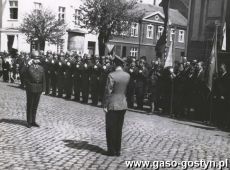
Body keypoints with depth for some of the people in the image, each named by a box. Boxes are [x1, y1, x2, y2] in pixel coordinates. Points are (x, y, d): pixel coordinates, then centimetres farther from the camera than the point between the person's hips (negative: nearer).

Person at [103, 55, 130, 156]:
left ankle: (112, 151, 12)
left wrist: (105, 105, -10)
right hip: (123, 105, 5)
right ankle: (118, 150, 20)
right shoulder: (127, 76, 1)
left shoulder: (111, 75, -16)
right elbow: (127, 90, 7)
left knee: (111, 129, 7)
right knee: (119, 128, 14)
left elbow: (108, 91, -15)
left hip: (112, 105, -5)